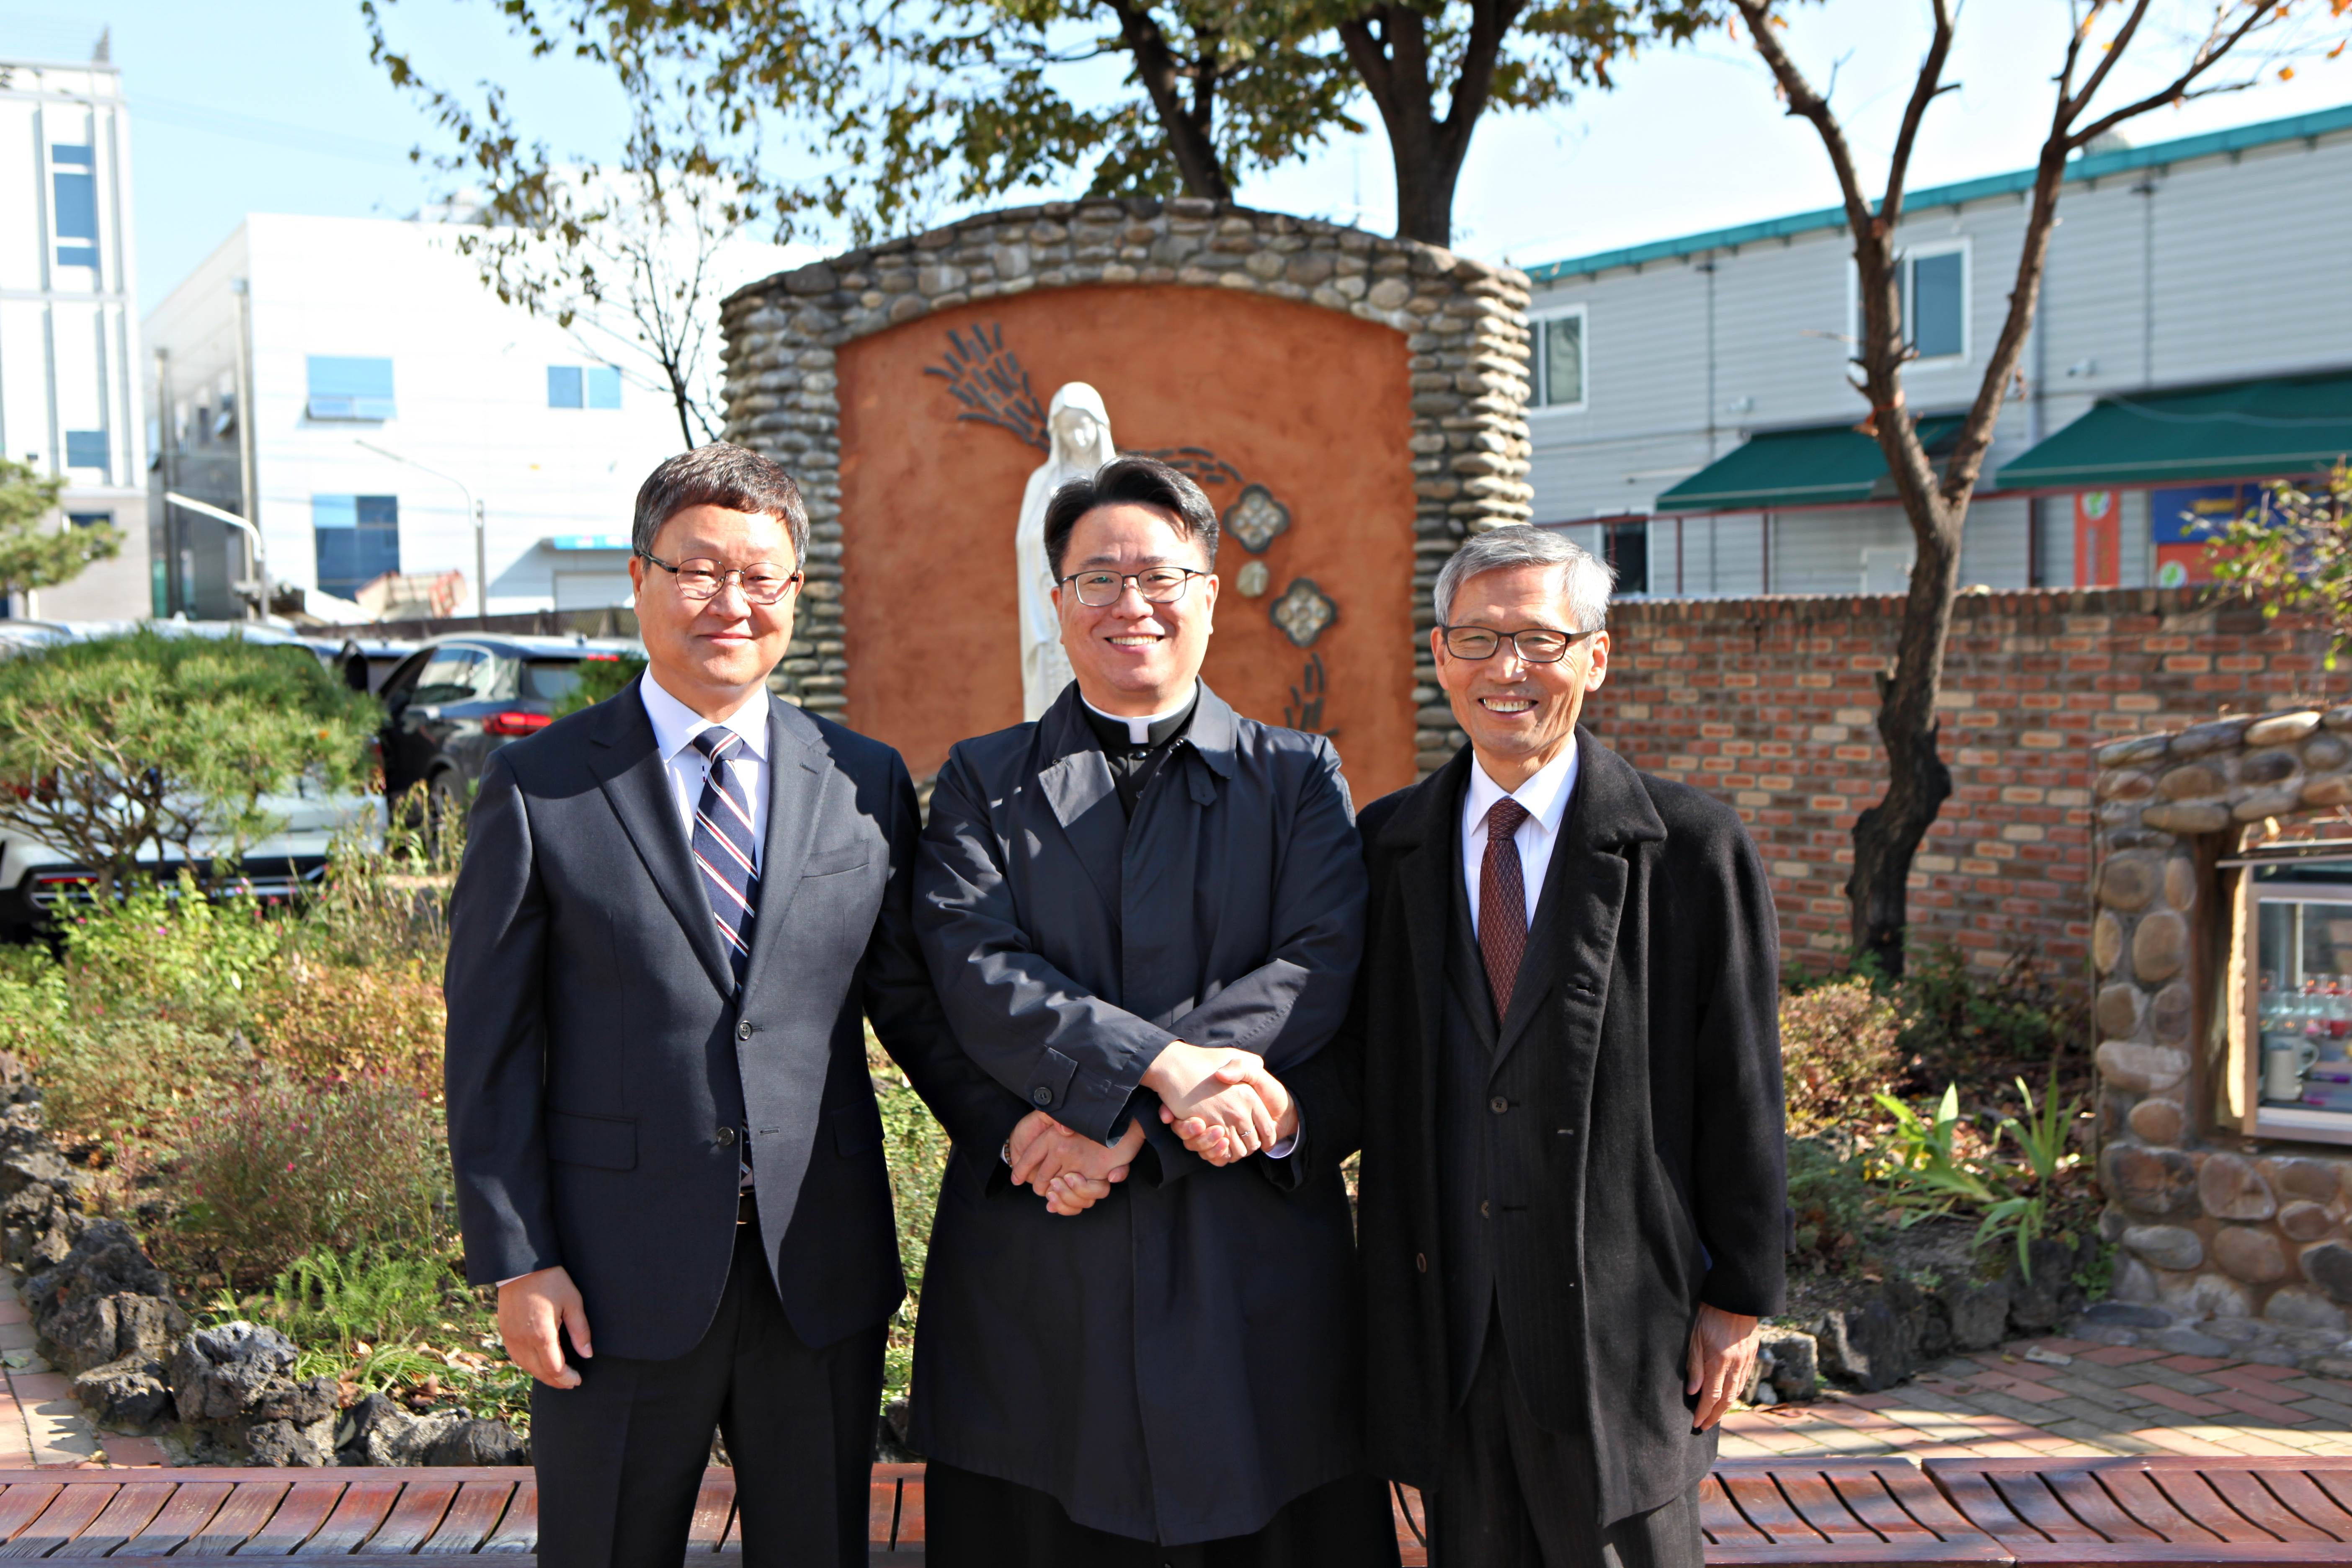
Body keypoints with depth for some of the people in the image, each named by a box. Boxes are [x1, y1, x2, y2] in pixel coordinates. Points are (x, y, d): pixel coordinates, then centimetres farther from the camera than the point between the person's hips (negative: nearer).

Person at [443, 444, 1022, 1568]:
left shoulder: (868, 785, 5)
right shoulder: (537, 788, -1)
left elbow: (912, 1002, 7)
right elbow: (490, 1042, -1)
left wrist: (1016, 1137, -9)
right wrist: (515, 1261, -6)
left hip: (822, 1276, 2)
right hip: (619, 1277, -2)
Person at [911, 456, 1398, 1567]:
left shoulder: (1300, 777, 8)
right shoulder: (983, 784, 9)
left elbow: (1320, 971, -6)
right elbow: (976, 973, -6)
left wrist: (1118, 1113, -15)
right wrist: (1159, 1068, -20)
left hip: (1255, 1259, 0)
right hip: (1036, 1265, 0)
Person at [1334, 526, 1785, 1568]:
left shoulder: (1692, 848, -4)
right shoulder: (1384, 847, 6)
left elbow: (1740, 1094, -2)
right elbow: (1367, 1059, 6)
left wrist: (1739, 1301, -2)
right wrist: (1280, 1107, -15)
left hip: (1624, 1318, -3)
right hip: (1445, 1327, 3)